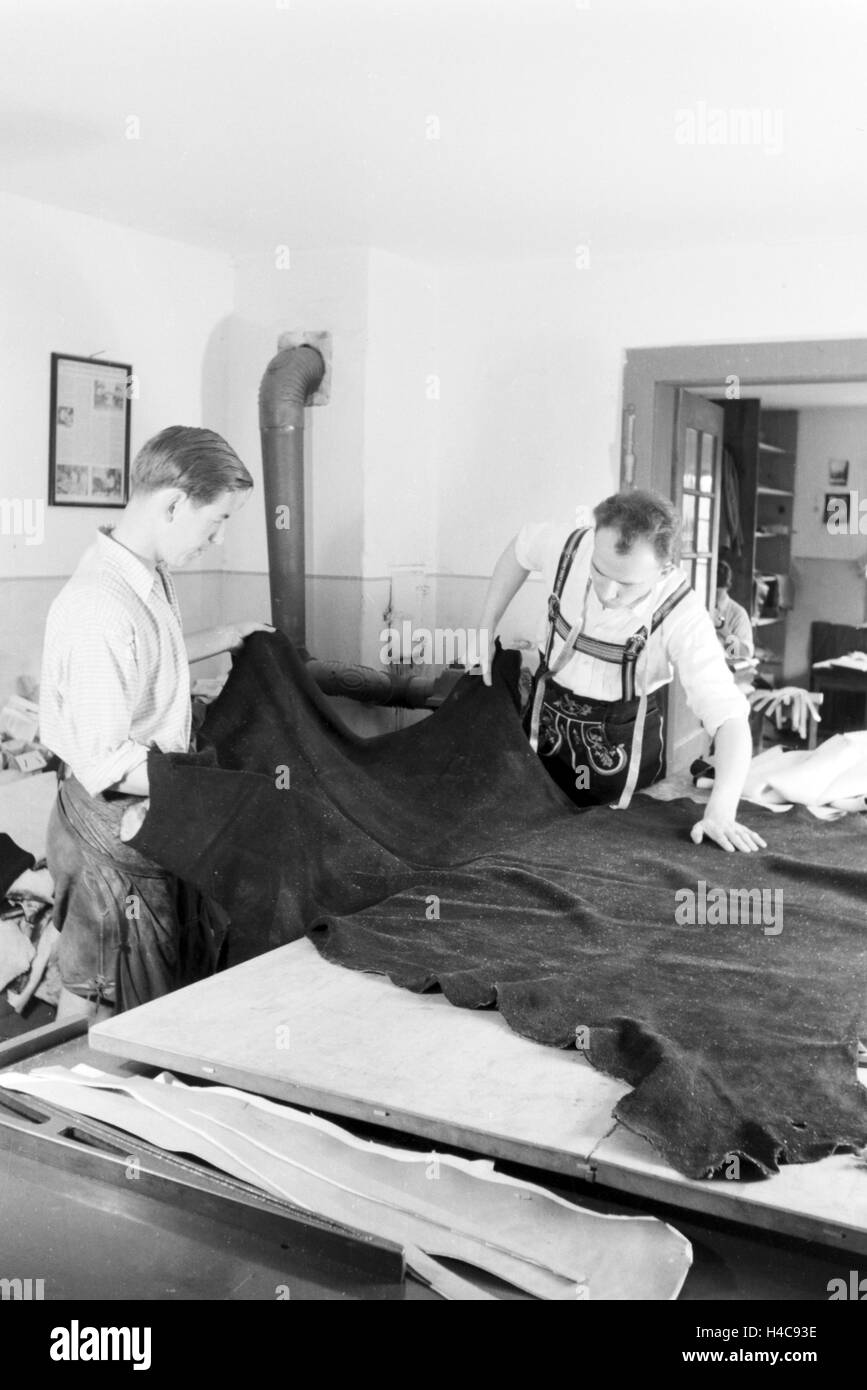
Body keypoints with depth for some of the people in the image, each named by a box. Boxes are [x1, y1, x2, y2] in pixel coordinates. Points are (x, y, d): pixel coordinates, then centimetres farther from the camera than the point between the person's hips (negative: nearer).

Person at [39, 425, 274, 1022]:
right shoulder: (98, 606, -27)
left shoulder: (149, 580, 3)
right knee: (98, 1008, 8)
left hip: (154, 818, 9)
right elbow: (107, 764, -27)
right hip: (114, 832, -9)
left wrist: (217, 640, 19)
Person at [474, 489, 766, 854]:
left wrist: (721, 811, -51)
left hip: (623, 739, -3)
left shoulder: (683, 616, -31)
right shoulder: (569, 547, -22)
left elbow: (728, 716, -37)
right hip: (545, 724, 3)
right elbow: (521, 547, 3)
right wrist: (486, 627, 0)